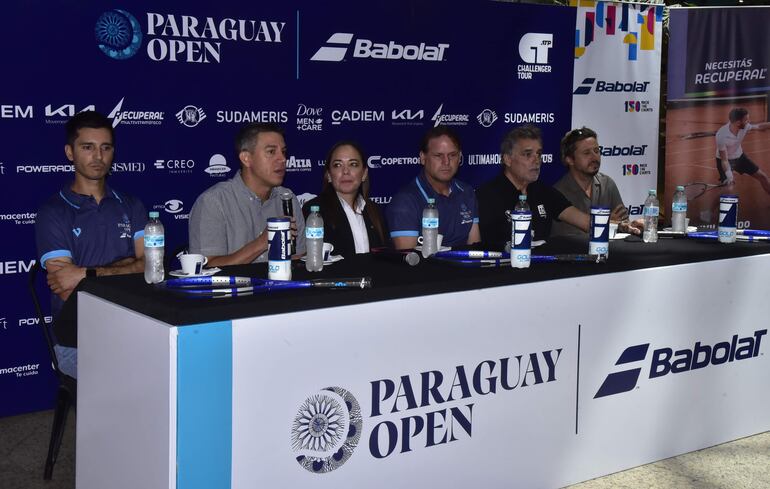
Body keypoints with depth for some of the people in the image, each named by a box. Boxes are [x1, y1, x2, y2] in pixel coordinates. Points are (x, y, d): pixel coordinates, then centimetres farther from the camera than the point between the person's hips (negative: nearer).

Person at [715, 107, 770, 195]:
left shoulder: (744, 127, -21)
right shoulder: (721, 136, -36)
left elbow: (760, 126, 2)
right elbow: (724, 160, -30)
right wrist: (729, 175, -39)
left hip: (740, 156, 6)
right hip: (726, 160, -6)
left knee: (763, 177, 8)